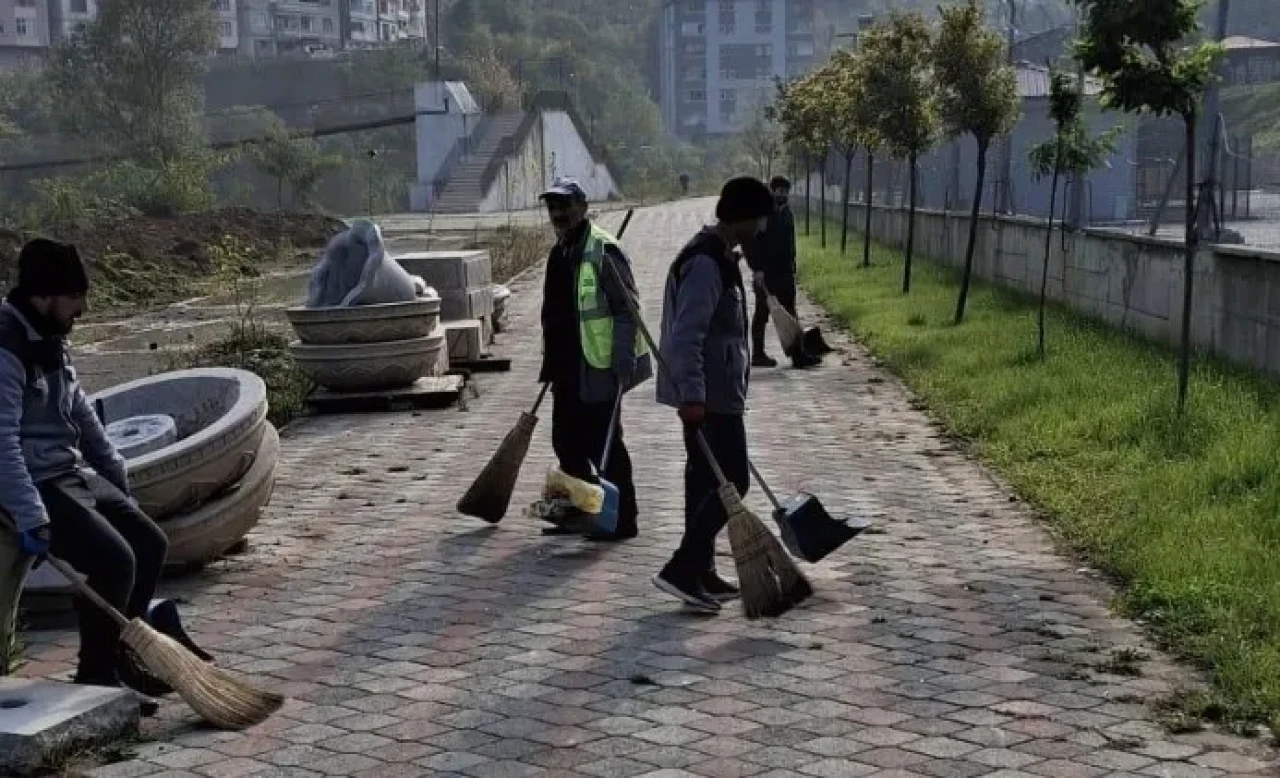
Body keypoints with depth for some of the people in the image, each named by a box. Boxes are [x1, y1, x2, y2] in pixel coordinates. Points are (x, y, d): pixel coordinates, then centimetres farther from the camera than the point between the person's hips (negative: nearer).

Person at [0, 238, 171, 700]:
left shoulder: (49, 340, 11)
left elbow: (81, 413, 21)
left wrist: (118, 475, 22)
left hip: (75, 473, 10)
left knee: (150, 544, 7)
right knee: (113, 560, -21)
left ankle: (120, 655, 20)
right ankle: (97, 678, -5)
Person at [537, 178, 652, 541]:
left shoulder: (603, 251, -14)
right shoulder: (559, 252, 14)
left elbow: (627, 311, -16)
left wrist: (623, 365, -21)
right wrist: (551, 362, 22)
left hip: (597, 369, -9)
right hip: (567, 368, 9)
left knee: (604, 443, -3)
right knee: (567, 443, 15)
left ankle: (623, 517, 7)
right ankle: (580, 511, 28)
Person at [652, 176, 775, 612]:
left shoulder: (718, 257, 14)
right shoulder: (706, 263, -20)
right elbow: (686, 335, -26)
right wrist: (693, 395, -28)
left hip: (709, 394, 11)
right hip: (710, 397, -11)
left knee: (704, 479, 14)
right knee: (731, 481, -7)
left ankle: (701, 573, 22)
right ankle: (681, 569, -6)